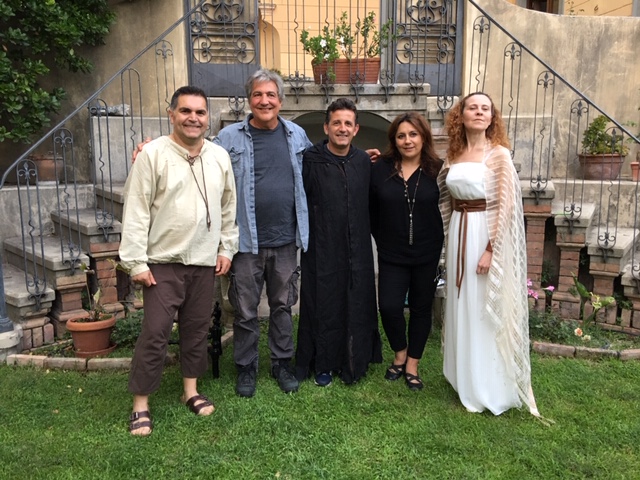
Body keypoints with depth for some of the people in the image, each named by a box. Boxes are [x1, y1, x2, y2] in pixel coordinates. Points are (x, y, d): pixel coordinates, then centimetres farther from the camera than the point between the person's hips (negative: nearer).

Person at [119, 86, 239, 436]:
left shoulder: (220, 157, 5)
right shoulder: (153, 154, -9)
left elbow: (228, 207, 13)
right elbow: (136, 211, -10)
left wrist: (226, 248, 8)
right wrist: (136, 261, -12)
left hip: (204, 262, 4)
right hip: (162, 262, -4)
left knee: (197, 328, 14)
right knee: (155, 333, -1)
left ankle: (191, 390, 31)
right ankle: (140, 406, 13)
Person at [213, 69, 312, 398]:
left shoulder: (297, 135, 6)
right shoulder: (230, 137, -4)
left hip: (286, 239, 3)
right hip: (247, 240, -2)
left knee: (283, 305, 15)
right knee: (246, 310, 8)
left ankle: (282, 362, 31)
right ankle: (246, 367, 26)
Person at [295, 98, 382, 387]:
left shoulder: (364, 161, 5)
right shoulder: (310, 160, -9)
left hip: (358, 251, 4)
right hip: (323, 252, -4)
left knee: (357, 307, 12)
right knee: (324, 307, 7)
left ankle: (354, 363, 31)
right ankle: (323, 365, 26)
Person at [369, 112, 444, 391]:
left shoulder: (437, 170, -5)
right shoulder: (381, 169, -2)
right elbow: (371, 210, 5)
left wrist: (437, 243, 0)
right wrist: (382, 240, 6)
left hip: (427, 255, 0)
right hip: (392, 255, 0)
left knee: (421, 309, 9)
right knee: (389, 307, -8)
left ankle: (412, 366, 27)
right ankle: (400, 355, 22)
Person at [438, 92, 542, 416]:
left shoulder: (499, 154, -8)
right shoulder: (454, 156, 9)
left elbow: (506, 206, -14)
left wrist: (491, 249, -19)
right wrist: (451, 238, 6)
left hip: (486, 236, -6)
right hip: (459, 234, 6)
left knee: (485, 312, 2)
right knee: (462, 308, 14)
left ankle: (489, 389, 18)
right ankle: (465, 377, 31)